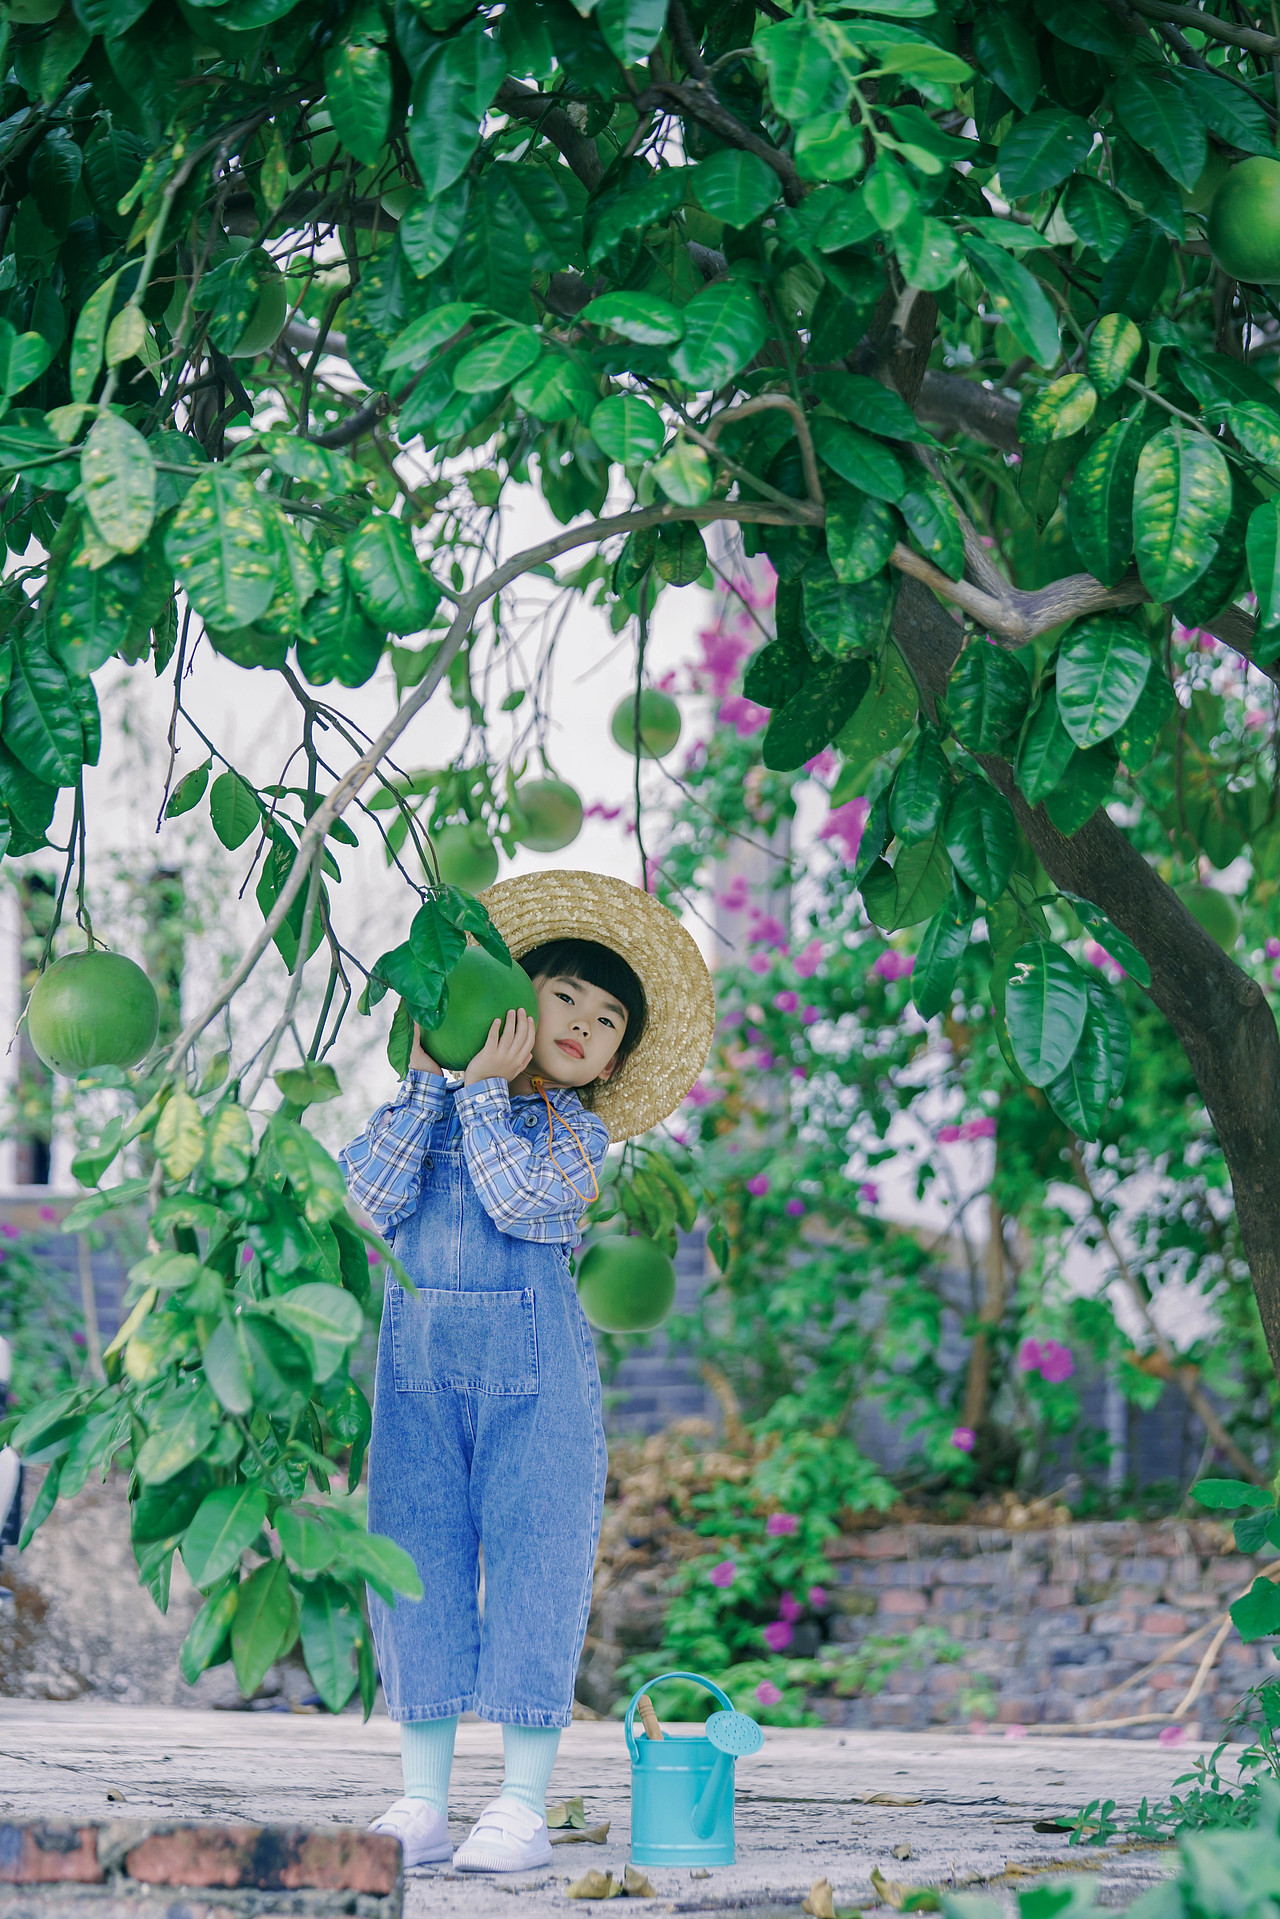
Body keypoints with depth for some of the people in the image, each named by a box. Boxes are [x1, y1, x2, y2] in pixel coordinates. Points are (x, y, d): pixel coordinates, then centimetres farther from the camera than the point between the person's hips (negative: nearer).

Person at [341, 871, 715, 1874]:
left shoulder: (578, 1133, 6)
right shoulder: (429, 1107, 11)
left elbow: (515, 1196, -13)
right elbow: (374, 1195, -5)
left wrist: (485, 1089, -8)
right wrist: (428, 1079, -5)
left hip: (532, 1360, -2)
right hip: (419, 1354, 2)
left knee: (531, 1560, -5)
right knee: (418, 1561, 1)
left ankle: (523, 1805, -1)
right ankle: (423, 1801, 7)